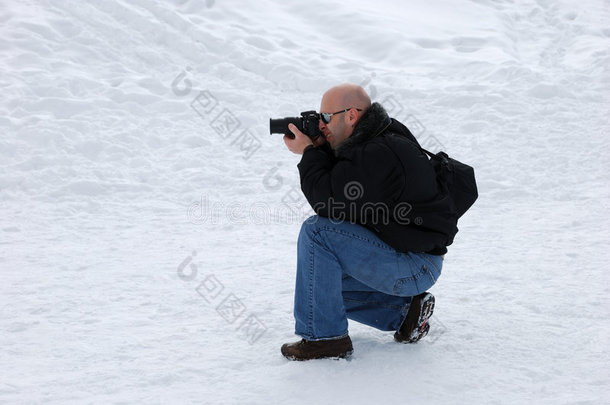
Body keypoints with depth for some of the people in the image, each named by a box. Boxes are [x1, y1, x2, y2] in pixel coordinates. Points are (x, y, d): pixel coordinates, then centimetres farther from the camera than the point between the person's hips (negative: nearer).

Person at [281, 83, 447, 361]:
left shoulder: (380, 155, -24)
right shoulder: (372, 142, 9)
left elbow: (330, 203, -25)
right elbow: (333, 189, 14)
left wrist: (308, 153, -13)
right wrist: (319, 150, -2)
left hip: (416, 269, -11)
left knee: (317, 232, -20)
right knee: (324, 282, 15)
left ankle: (325, 337, -14)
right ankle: (405, 308, 14)